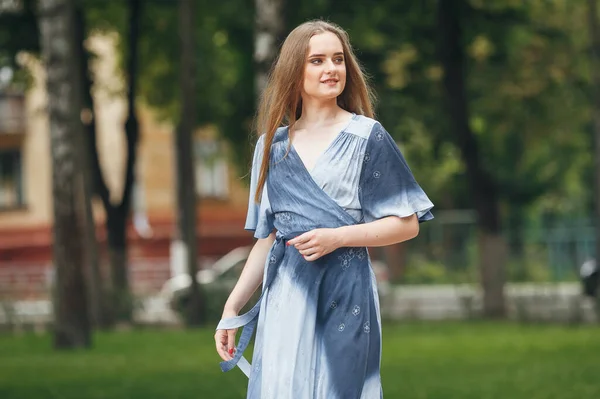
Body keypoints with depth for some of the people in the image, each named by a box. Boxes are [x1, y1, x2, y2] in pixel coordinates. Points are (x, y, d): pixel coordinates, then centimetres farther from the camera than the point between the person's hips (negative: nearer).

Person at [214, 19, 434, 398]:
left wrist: (337, 237, -14)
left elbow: (407, 224, -2)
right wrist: (232, 309, 10)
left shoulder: (367, 137, 0)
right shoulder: (272, 146, 10)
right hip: (285, 297, 3)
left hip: (344, 294, -3)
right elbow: (268, 237, 14)